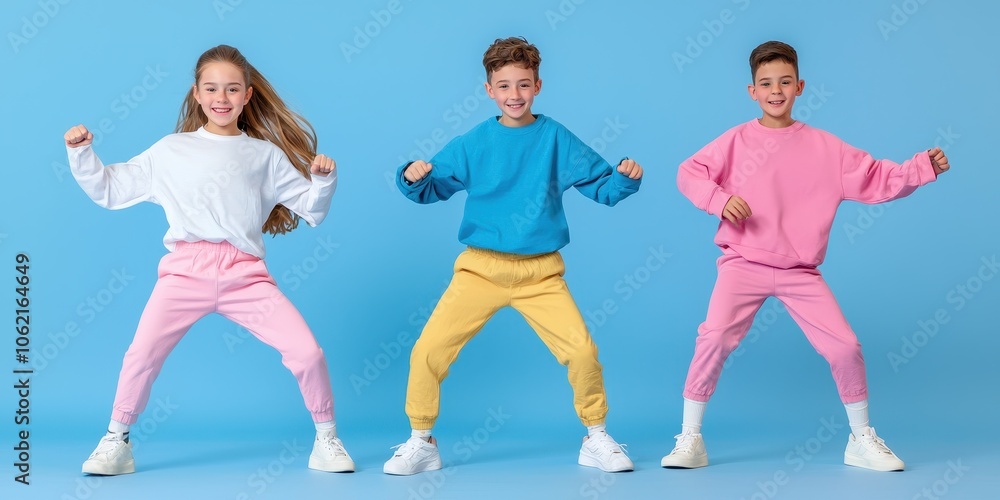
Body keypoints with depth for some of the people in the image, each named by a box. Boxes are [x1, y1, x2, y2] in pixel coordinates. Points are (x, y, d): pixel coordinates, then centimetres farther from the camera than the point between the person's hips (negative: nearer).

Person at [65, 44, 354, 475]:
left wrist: (323, 179, -4)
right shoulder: (170, 151, 15)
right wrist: (81, 154, 5)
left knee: (307, 351, -10)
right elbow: (109, 191, 18)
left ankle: (326, 439, 11)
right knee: (142, 353, -18)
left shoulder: (266, 155, 15)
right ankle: (116, 441, 5)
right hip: (186, 269, 0)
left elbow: (311, 211, 14)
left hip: (246, 274, 0)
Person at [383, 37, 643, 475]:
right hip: (480, 269, 0)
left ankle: (596, 439, 14)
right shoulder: (472, 143, 2)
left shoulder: (556, 139, 1)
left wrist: (626, 177, -19)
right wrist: (412, 177, -17)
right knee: (428, 349, -10)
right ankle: (421, 442, 12)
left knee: (582, 350, -11)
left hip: (541, 273, 0)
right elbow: (431, 189, 4)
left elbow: (602, 187, 2)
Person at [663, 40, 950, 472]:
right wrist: (720, 200, -19)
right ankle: (689, 440, -3)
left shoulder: (825, 147, 4)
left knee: (845, 346, -3)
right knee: (714, 339, -19)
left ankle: (862, 440, 20)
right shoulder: (736, 140, 0)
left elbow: (877, 179, 4)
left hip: (801, 273, 2)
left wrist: (924, 167, -9)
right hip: (743, 265, -2)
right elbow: (688, 174, -3)